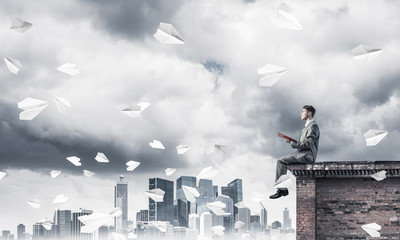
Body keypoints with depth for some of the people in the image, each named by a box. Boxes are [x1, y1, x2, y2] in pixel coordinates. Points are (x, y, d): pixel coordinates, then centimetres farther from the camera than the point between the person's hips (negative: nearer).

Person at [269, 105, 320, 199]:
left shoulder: (313, 126, -10)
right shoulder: (307, 126, 24)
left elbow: (308, 144, -19)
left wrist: (292, 143, -14)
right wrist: (292, 141, 6)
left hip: (307, 155, -10)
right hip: (303, 154, 10)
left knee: (281, 161, -15)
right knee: (281, 161, 5)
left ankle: (281, 189, -14)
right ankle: (283, 188, -1)